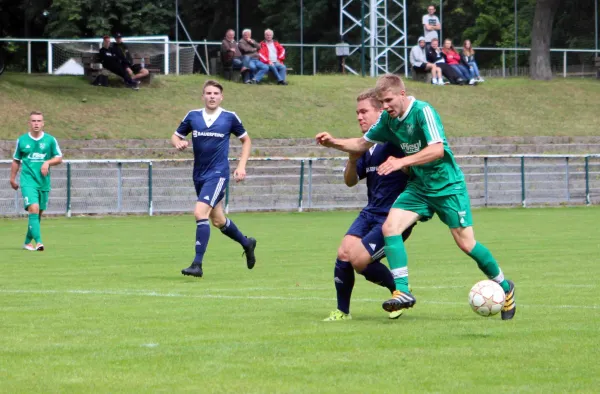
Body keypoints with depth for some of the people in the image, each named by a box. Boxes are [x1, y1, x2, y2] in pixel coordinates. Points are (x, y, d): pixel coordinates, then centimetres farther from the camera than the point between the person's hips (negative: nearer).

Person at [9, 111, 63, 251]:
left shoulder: (50, 140, 4)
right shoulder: (22, 140, 4)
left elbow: (59, 158, 8)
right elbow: (16, 161, 14)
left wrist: (48, 162, -11)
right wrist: (12, 179, 15)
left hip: (44, 182, 2)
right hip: (28, 181, -2)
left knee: (38, 213, 8)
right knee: (34, 208, -20)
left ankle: (28, 242, 25)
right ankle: (38, 242, -27)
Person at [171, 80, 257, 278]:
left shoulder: (230, 118, -3)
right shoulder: (193, 116, 3)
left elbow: (246, 140, 10)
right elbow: (176, 136, 11)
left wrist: (241, 166, 0)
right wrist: (178, 143, -14)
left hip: (218, 174, -5)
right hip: (199, 175, 5)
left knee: (200, 212, -22)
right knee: (218, 220, 16)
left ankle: (197, 264, -19)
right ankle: (246, 243, 43)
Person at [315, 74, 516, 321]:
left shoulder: (423, 111, -21)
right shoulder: (388, 119, 1)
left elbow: (437, 150, -31)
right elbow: (363, 143, 15)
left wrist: (402, 162, -39)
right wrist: (333, 143, 0)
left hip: (448, 185, -7)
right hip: (419, 187, 7)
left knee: (466, 243, -5)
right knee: (390, 226, -15)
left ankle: (504, 287, 17)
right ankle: (402, 292, -17)